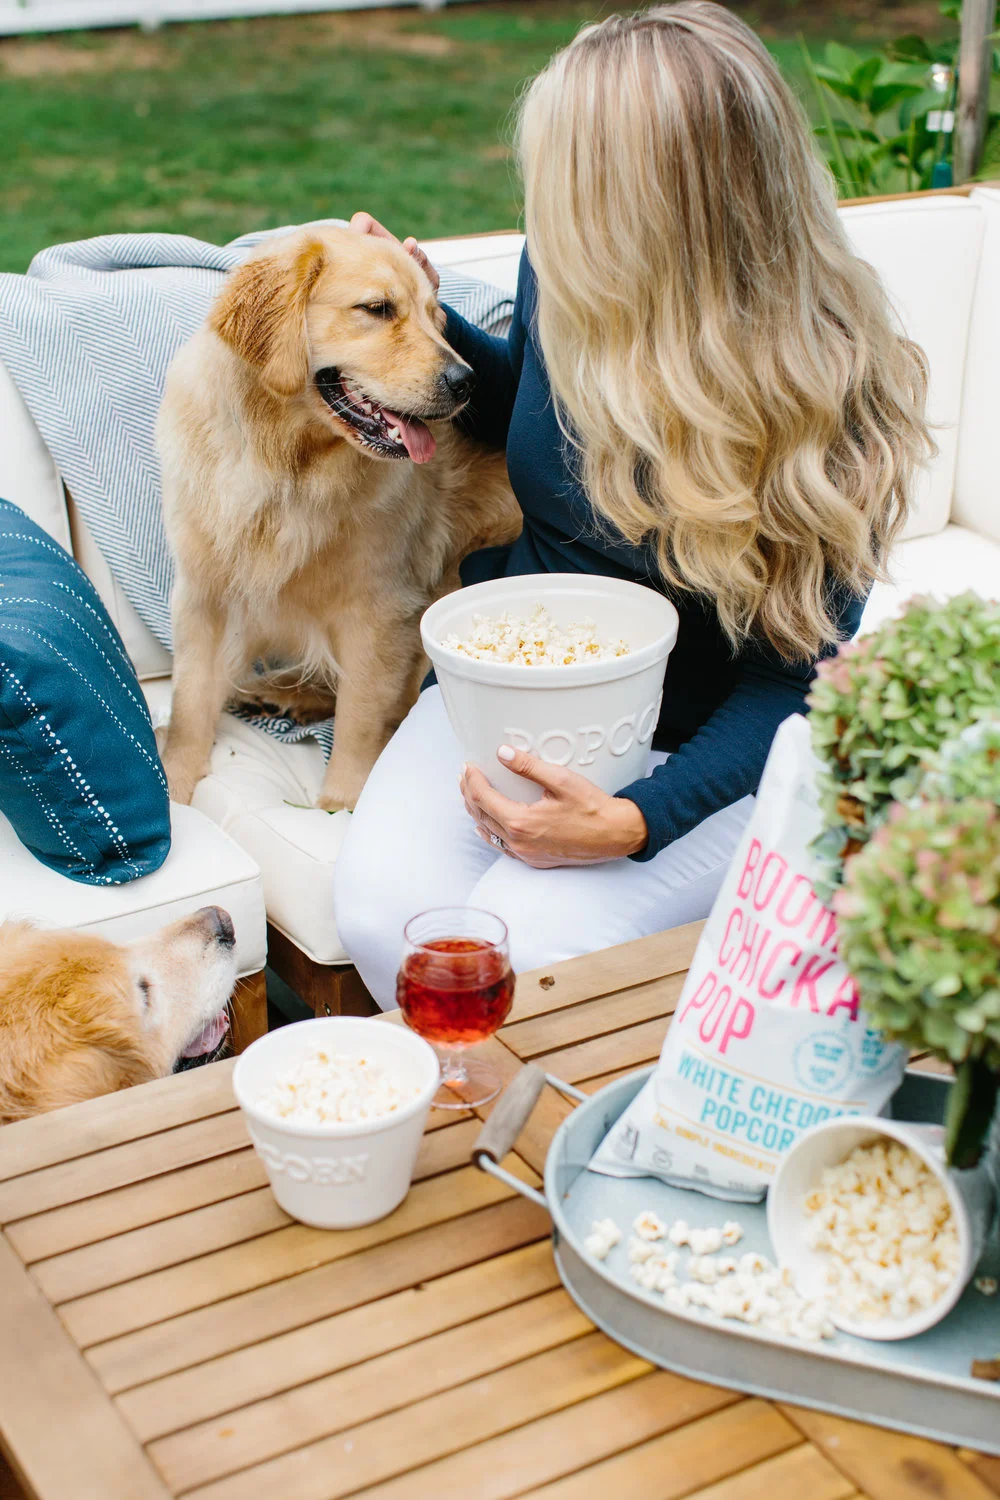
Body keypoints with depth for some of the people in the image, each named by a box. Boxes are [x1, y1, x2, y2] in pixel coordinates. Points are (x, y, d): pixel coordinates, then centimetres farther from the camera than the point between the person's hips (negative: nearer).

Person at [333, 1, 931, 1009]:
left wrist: (633, 822, -30)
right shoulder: (563, 275, -7)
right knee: (381, 911, -20)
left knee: (517, 949, -27)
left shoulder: (824, 388, -22)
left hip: (699, 749, -4)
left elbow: (796, 679, -17)